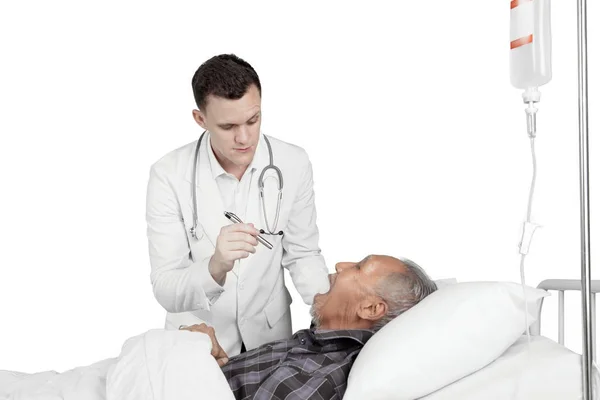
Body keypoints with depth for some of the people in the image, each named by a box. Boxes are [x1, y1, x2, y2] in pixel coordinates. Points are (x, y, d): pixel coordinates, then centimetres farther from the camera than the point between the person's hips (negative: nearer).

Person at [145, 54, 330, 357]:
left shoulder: (293, 164, -13)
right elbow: (166, 291, -22)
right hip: (197, 339, -1)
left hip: (269, 333, 2)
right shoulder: (169, 175, -20)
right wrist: (215, 267, -42)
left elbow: (302, 253, -4)